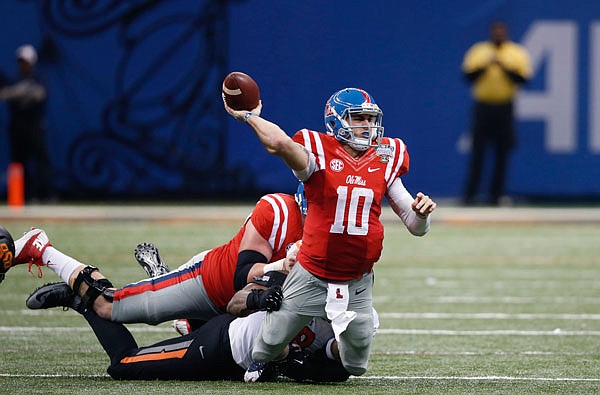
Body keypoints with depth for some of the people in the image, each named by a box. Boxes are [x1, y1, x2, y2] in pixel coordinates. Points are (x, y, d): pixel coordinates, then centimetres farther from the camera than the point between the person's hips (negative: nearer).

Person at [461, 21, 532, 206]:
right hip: (482, 106, 0)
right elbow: (468, 76, -1)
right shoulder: (477, 52, 6)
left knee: (502, 153, 0)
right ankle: (470, 194, -3)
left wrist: (504, 67, -15)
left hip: (505, 108, 0)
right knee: (477, 151, -4)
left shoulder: (517, 54, 5)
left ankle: (496, 195, 6)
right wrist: (485, 65, -14)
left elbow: (523, 78, -5)